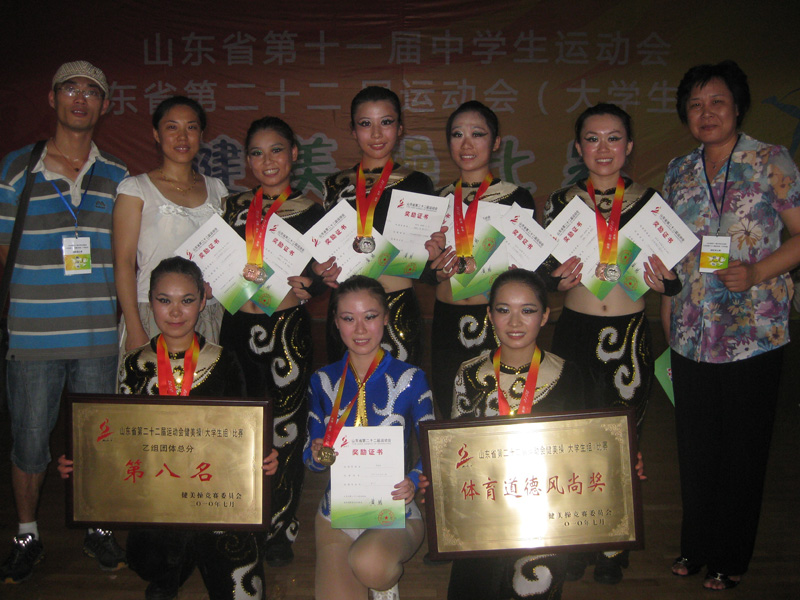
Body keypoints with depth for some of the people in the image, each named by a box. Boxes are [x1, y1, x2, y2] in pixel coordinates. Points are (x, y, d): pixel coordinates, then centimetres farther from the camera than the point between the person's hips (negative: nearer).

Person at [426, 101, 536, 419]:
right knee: (450, 418, 10)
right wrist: (439, 269, -12)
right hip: (447, 324, 3)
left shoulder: (516, 197, -2)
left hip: (496, 321, -3)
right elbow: (426, 274, 11)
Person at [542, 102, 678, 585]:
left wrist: (663, 280, -17)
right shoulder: (561, 202, 1)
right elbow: (542, 274, 7)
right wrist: (560, 280, -15)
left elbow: (674, 282, 6)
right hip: (575, 332, 1)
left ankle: (613, 550, 28)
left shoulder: (650, 201, 0)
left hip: (631, 335, 0)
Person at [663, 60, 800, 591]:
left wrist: (757, 273, -19)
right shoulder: (679, 172, 10)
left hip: (754, 333, -4)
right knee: (695, 445, 12)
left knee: (744, 448, 6)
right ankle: (696, 546, 31)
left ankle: (732, 558, 24)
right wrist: (666, 323, 12)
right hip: (692, 336, 4)